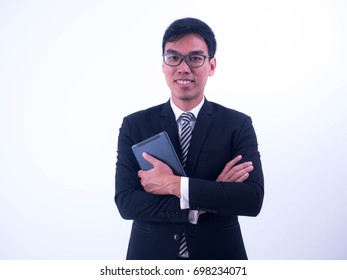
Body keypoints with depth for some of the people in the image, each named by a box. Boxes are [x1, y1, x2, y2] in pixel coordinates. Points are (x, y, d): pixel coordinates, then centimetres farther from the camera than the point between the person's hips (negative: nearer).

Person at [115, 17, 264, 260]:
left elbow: (252, 199, -17)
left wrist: (174, 185, -23)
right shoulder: (134, 125, -6)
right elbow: (126, 202, -13)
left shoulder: (238, 125, -8)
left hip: (218, 254, 0)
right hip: (151, 254, 0)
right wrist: (211, 197, -20)